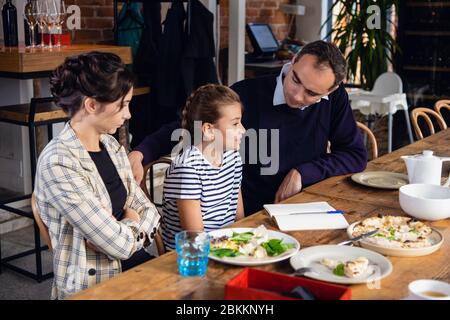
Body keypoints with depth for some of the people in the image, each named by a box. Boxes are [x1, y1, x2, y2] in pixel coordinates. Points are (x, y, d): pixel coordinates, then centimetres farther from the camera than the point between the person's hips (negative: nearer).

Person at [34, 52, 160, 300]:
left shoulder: (110, 145, 5)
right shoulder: (58, 163, -19)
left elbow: (148, 210, 8)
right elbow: (119, 244, -21)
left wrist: (124, 233, -11)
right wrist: (132, 222, 0)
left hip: (133, 262, 7)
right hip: (93, 286, -6)